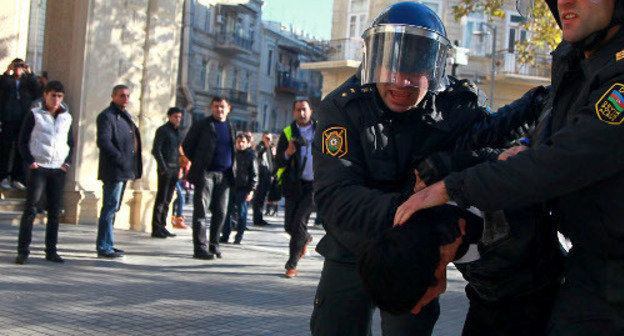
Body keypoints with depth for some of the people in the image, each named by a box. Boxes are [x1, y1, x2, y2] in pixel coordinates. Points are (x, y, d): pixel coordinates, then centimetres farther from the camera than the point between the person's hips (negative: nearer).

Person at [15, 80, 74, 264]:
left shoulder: (66, 117, 13)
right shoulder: (34, 115, 3)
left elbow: (71, 143, 20)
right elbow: (22, 142, 2)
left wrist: (67, 163, 6)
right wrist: (30, 161, -9)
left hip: (58, 170, 4)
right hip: (38, 168, -4)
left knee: (55, 211, 4)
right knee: (31, 208, -8)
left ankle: (51, 251, 11)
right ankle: (23, 251, -5)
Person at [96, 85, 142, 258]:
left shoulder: (125, 116, 21)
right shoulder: (107, 116, -9)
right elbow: (103, 141, -20)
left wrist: (134, 167, 14)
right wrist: (121, 159, -22)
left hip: (124, 171, 10)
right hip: (113, 171, -10)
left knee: (113, 208, 15)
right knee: (110, 207, -8)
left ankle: (106, 244, 23)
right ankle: (104, 247, -4)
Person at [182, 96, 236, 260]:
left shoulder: (231, 128, 15)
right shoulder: (202, 125, 1)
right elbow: (186, 146, 5)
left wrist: (230, 170, 13)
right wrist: (198, 163, 2)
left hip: (224, 175, 5)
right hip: (205, 173, -5)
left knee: (220, 212, 6)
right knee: (201, 210, -6)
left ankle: (214, 245, 18)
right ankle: (199, 247, -5)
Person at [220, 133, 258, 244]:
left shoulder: (251, 156, 0)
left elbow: (254, 175, -1)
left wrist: (251, 190, -8)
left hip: (243, 188, -4)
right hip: (231, 187, 4)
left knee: (241, 213, 1)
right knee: (227, 211, 4)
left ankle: (239, 237, 8)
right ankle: (225, 235, 12)